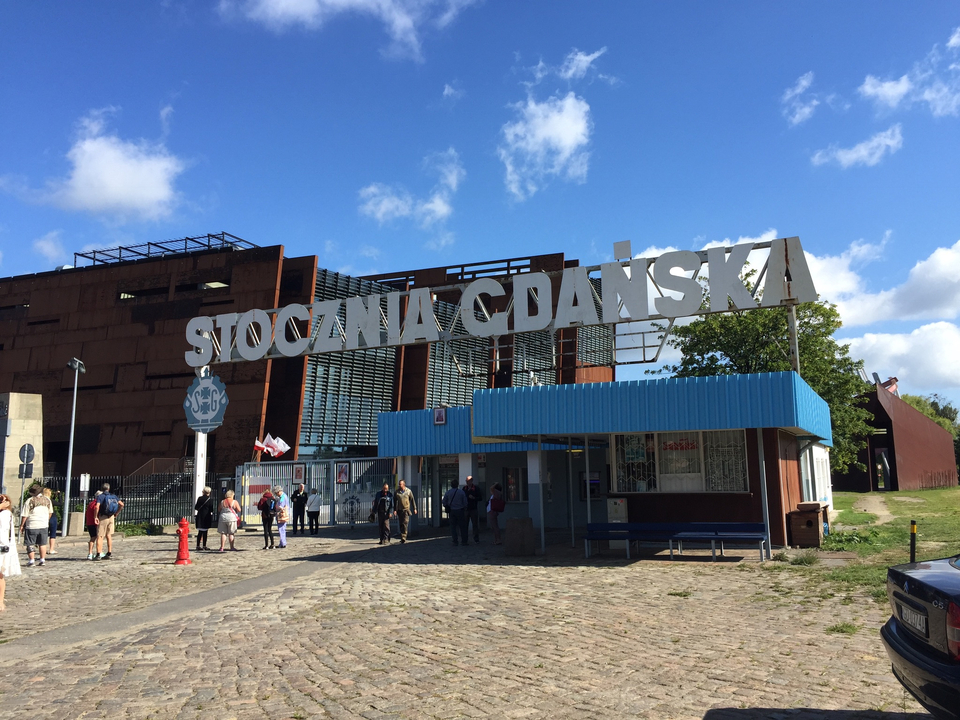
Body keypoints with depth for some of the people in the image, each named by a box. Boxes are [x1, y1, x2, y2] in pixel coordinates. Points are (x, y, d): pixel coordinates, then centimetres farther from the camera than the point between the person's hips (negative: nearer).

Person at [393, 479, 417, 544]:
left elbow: (412, 500, 9)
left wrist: (414, 508, 8)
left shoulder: (408, 491, 2)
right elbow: (394, 501, 7)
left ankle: (403, 537, -17)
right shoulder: (396, 492, 4)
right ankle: (403, 538, 17)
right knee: (401, 524, 5)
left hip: (406, 509, -2)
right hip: (399, 510, 2)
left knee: (405, 523, -14)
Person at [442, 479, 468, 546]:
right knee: (462, 526, 5)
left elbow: (444, 502, 4)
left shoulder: (448, 492, -1)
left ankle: (455, 541, 6)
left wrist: (447, 508, 19)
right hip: (460, 510, -2)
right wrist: (465, 510, 13)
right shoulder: (461, 492, -6)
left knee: (453, 526, 7)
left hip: (451, 511, 2)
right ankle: (464, 541, 6)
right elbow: (465, 502, -2)